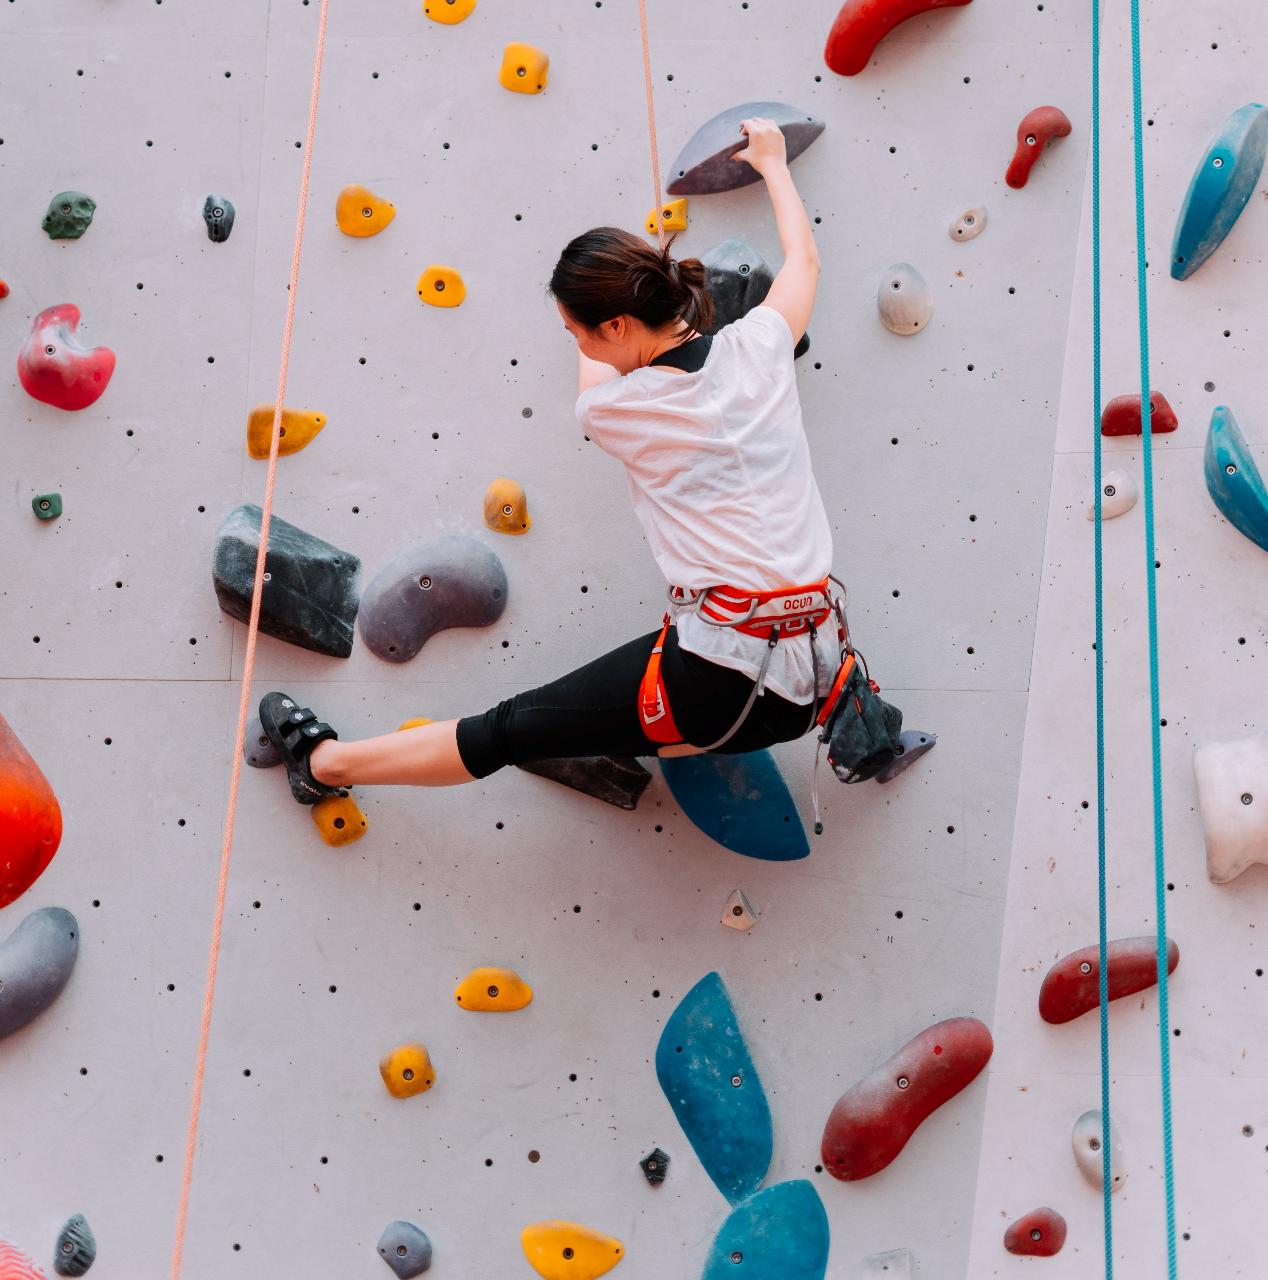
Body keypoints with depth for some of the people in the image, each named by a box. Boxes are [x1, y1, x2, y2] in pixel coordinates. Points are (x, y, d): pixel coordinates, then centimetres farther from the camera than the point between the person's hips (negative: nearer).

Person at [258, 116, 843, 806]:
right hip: (812, 676, 5)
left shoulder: (610, 409, -6)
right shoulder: (760, 344, 4)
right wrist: (774, 163, 44)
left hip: (715, 676, -5)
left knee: (508, 731, 10)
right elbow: (804, 257, 28)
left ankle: (326, 762, 24)